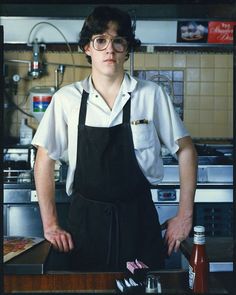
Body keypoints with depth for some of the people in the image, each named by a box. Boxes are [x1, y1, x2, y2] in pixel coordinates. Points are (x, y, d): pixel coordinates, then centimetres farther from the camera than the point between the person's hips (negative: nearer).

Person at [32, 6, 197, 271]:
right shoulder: (66, 99, -3)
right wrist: (50, 225, 0)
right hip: (85, 221, 1)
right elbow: (45, 160, 4)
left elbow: (185, 150, 3)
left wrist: (185, 215, 0)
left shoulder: (152, 95, -5)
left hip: (139, 219, 0)